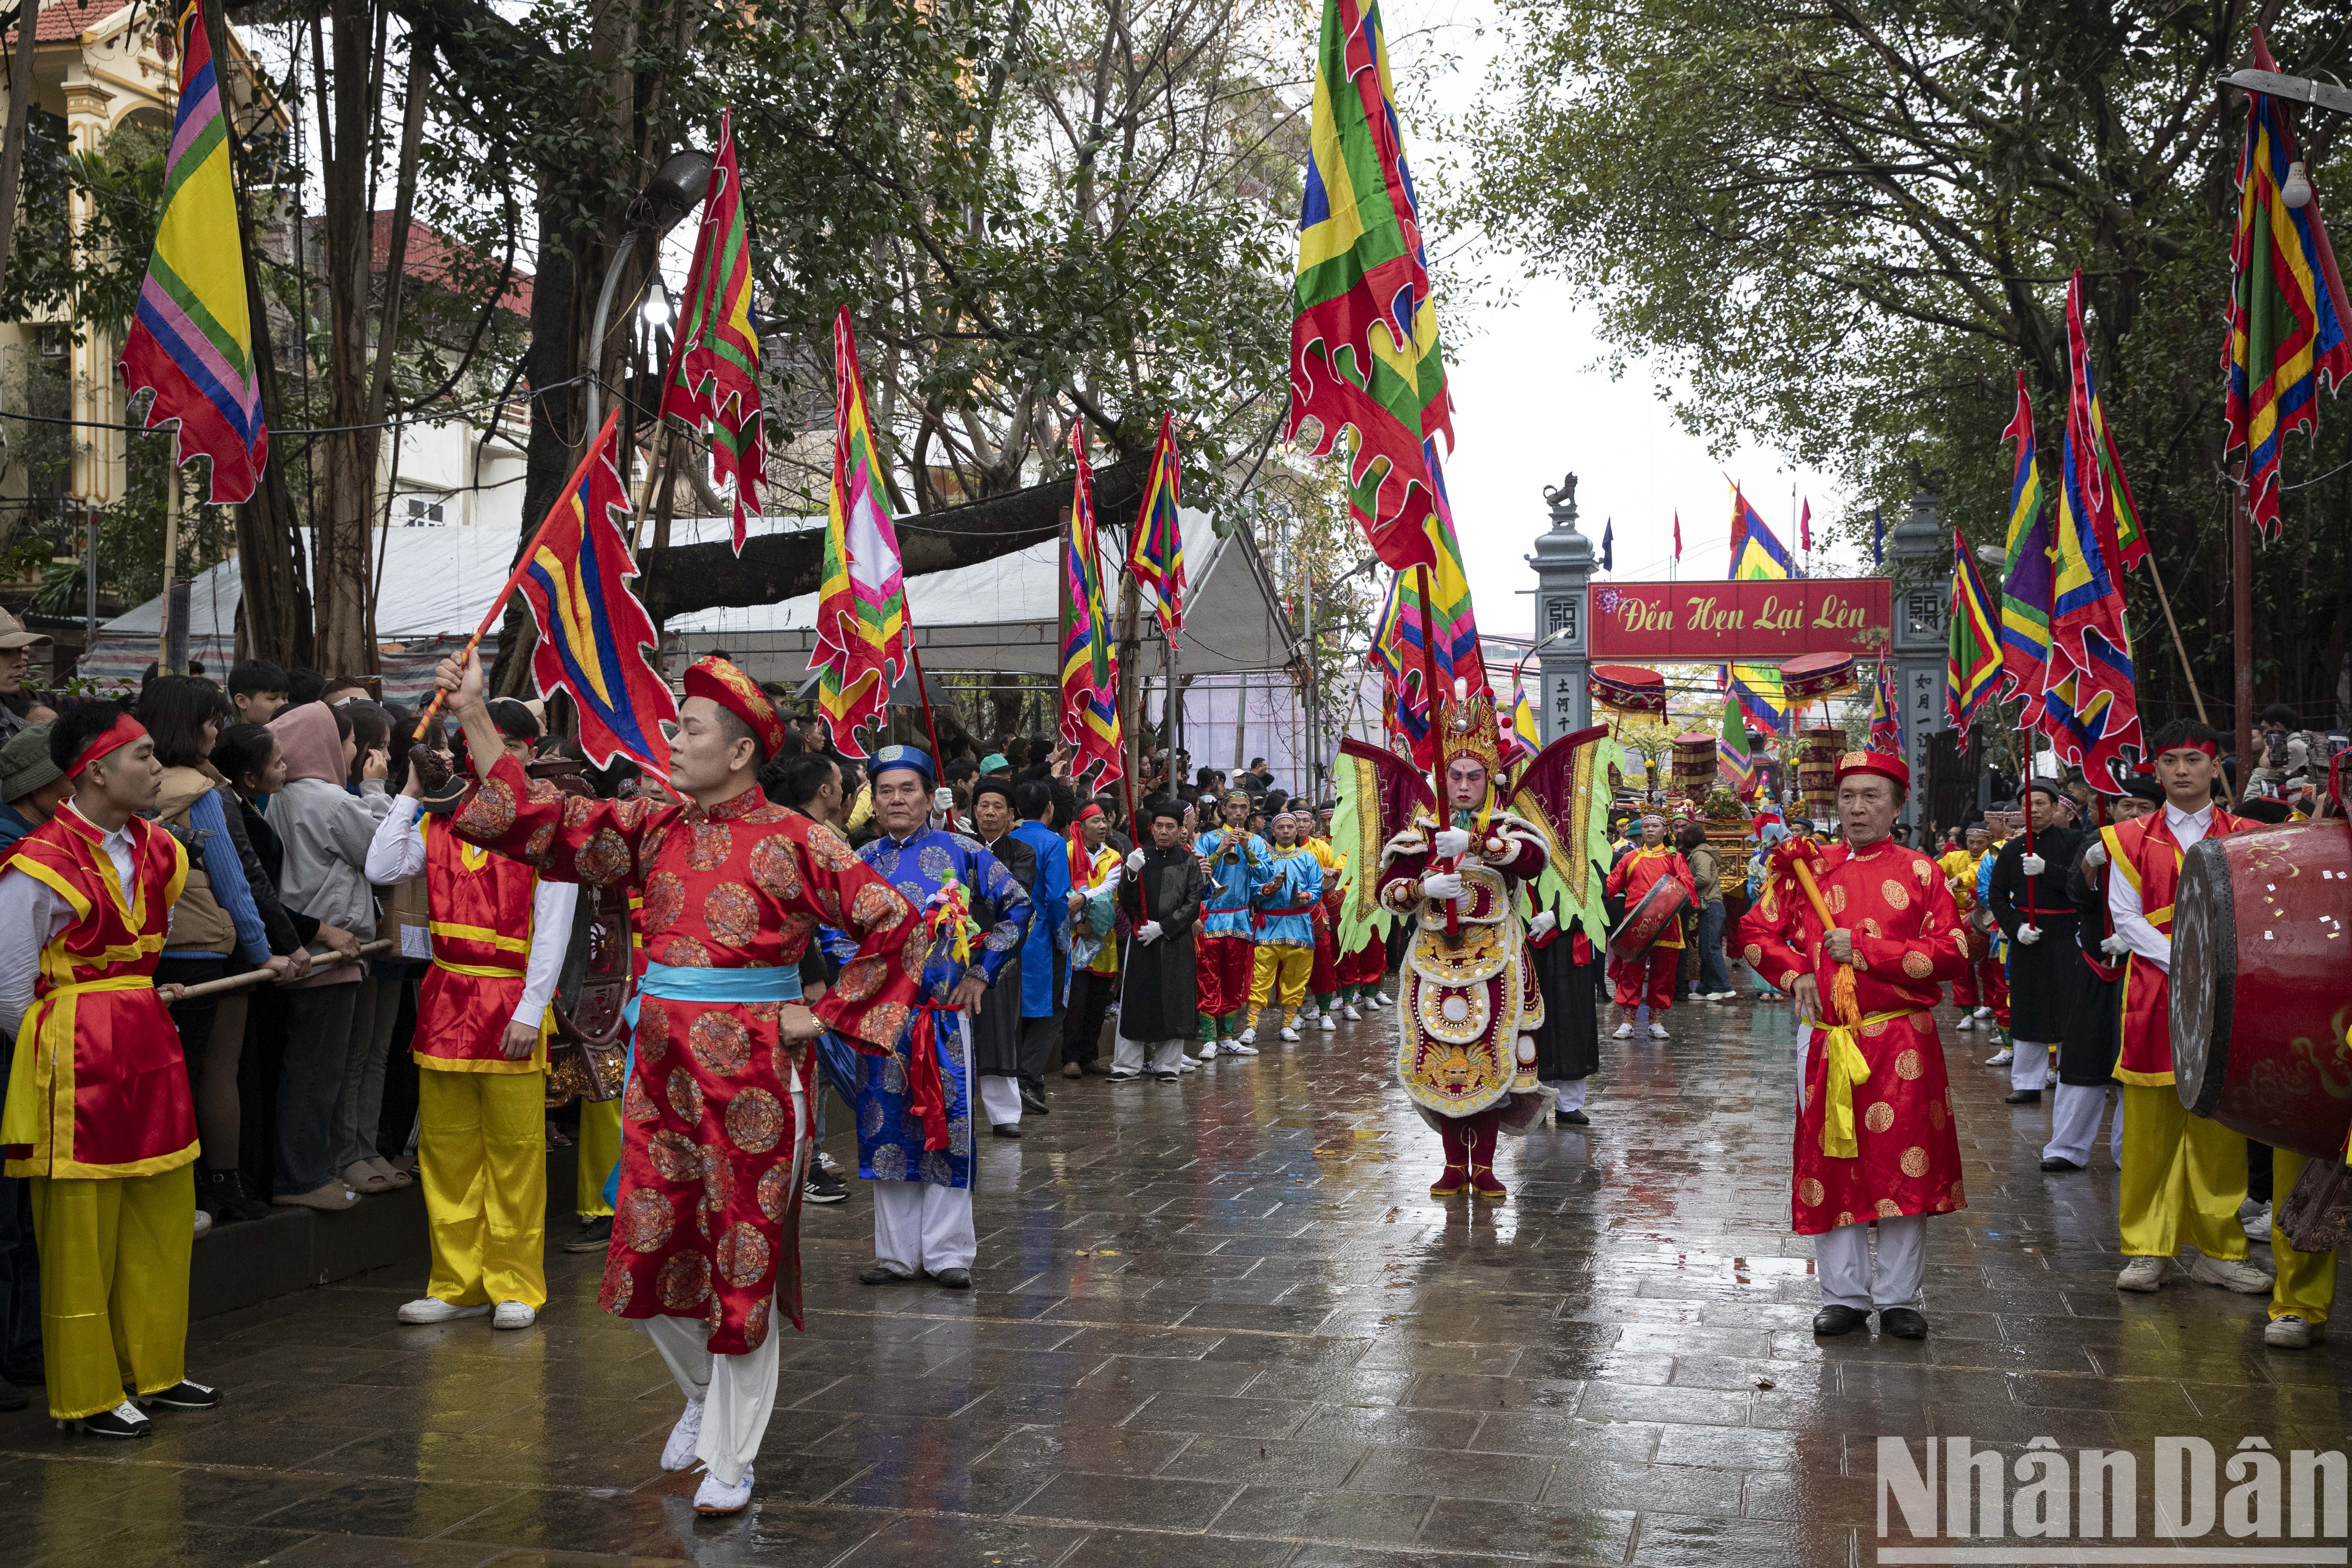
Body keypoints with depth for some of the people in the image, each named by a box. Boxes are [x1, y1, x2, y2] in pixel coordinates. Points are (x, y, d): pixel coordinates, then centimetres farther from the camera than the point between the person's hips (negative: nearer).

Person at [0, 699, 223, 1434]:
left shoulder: (155, 851, 9)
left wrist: (149, 1004, 15)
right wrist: (60, 1051, 0)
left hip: (148, 1049, 8)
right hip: (78, 1062, -8)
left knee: (163, 1219, 14)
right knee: (81, 1235, 2)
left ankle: (154, 1371, 28)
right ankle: (88, 1393, 14)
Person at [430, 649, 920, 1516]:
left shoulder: (793, 841, -9)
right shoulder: (655, 830, 6)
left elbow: (891, 923, -9)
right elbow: (536, 821, 3)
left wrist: (826, 1017, -9)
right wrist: (473, 715, -2)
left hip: (752, 1075, -5)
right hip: (662, 1068, 5)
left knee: (744, 1266, 4)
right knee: (648, 1255, 12)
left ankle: (729, 1460, 17)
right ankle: (703, 1394, 39)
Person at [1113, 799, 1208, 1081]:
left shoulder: (1188, 860, 4)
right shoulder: (1140, 855, 6)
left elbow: (1194, 904, -1)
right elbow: (1126, 903, 1)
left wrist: (1163, 927, -10)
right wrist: (1131, 874, -17)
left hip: (1177, 943, 0)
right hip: (1141, 940, 0)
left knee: (1174, 1003, 3)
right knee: (1134, 1003, -1)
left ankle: (1167, 1065, 13)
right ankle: (1127, 1065, 5)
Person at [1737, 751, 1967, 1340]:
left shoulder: (1921, 873, 2)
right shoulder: (1807, 869, 9)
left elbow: (1951, 954, -6)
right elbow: (1755, 931, 14)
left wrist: (1865, 952, -13)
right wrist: (1796, 975, -3)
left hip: (1900, 1043, -2)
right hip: (1824, 1041, 2)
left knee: (1902, 1168, -1)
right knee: (1831, 1167, 5)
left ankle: (1899, 1300, 11)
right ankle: (1844, 1297, 15)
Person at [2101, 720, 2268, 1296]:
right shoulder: (2132, 840, 8)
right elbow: (2126, 917, 1)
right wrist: (2181, 964, -12)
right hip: (2153, 994, 0)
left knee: (2220, 1128, 2)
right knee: (2150, 1126, 0)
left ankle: (2220, 1250, 11)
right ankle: (2148, 1250, 7)